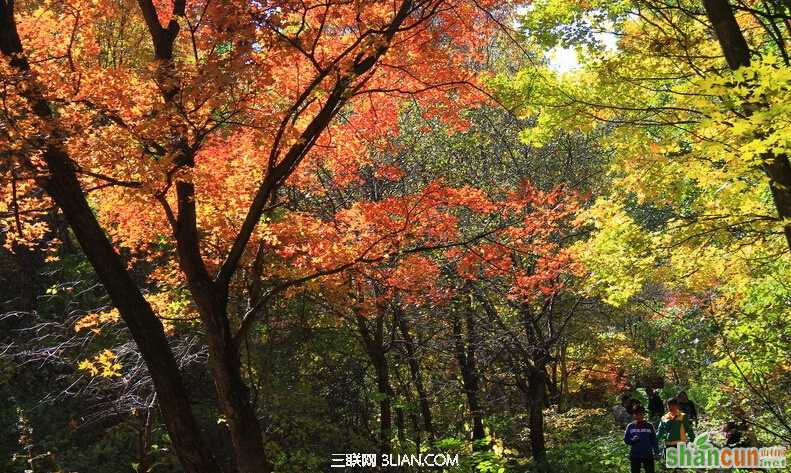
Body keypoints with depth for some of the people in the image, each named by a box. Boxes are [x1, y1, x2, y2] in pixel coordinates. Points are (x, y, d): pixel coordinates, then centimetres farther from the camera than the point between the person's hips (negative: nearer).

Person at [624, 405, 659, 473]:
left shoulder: (649, 426, 3)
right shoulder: (630, 426, 3)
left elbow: (654, 441, 5)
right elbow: (626, 440, 4)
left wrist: (656, 452, -2)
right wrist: (632, 440, -16)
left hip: (648, 455, 0)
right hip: (634, 456, 0)